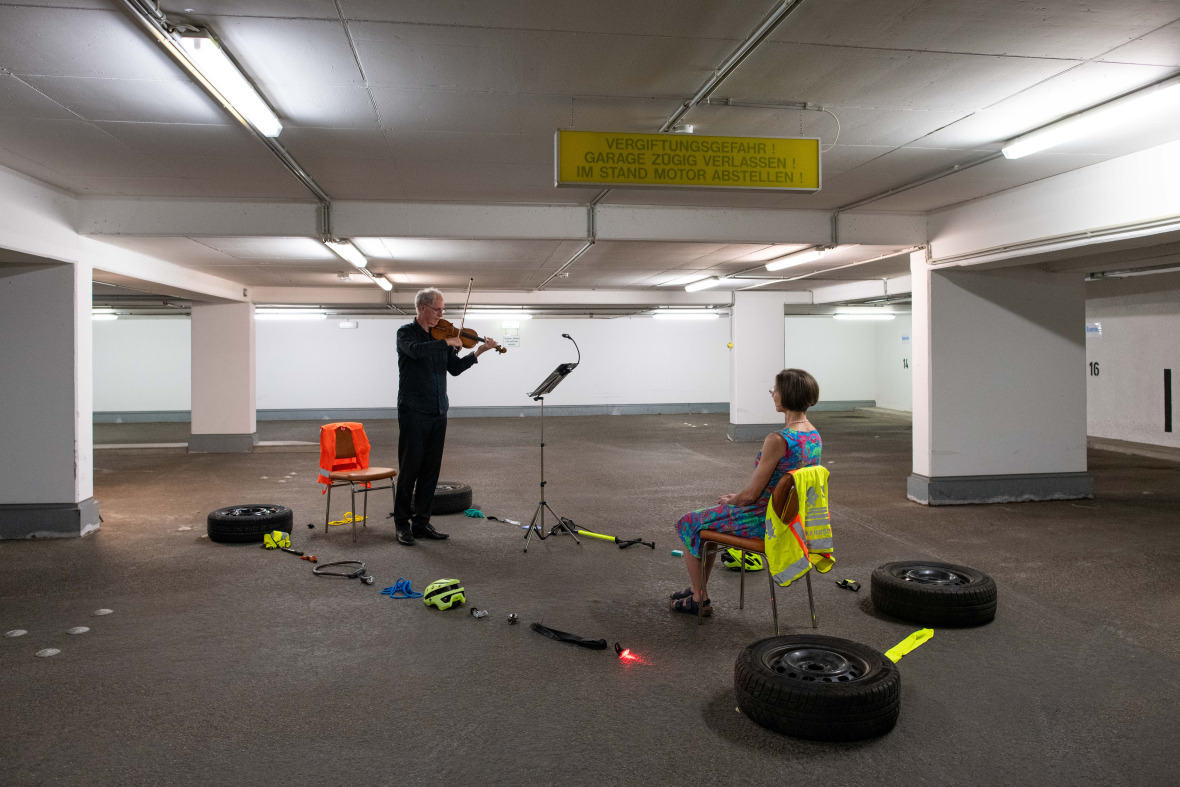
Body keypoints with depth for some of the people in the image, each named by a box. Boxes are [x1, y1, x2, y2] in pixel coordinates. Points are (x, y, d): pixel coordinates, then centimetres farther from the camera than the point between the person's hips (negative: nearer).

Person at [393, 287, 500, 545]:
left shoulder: (441, 335, 13)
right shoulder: (406, 333, -3)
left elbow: (455, 368, 12)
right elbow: (417, 350, -25)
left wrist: (479, 351, 2)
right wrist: (447, 342, -18)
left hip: (438, 414, 6)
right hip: (413, 412, -6)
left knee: (430, 471, 8)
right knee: (409, 469, -1)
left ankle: (421, 523, 15)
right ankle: (402, 524, 9)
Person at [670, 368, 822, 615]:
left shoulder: (778, 440, -27)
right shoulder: (814, 435, 1)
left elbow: (752, 494, -22)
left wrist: (730, 500, 0)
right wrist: (739, 497, 14)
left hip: (764, 520, -9)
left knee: (689, 524, 13)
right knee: (711, 518, 28)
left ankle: (699, 599, 23)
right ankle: (696, 590, 38)